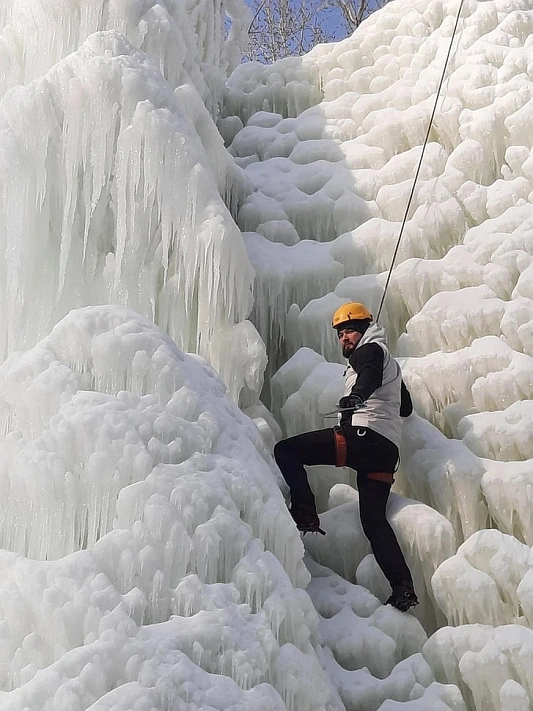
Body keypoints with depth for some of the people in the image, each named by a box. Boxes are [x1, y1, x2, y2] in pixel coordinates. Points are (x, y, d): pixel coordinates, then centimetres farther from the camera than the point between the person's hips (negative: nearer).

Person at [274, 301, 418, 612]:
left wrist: (358, 395, -40)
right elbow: (406, 407, 43)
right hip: (387, 449, 9)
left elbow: (371, 375, -19)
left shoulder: (370, 349, 7)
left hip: (363, 435, -9)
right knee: (374, 517, 4)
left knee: (286, 449, -8)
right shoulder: (390, 363, 35)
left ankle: (305, 512, -21)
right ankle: (403, 585, -7)